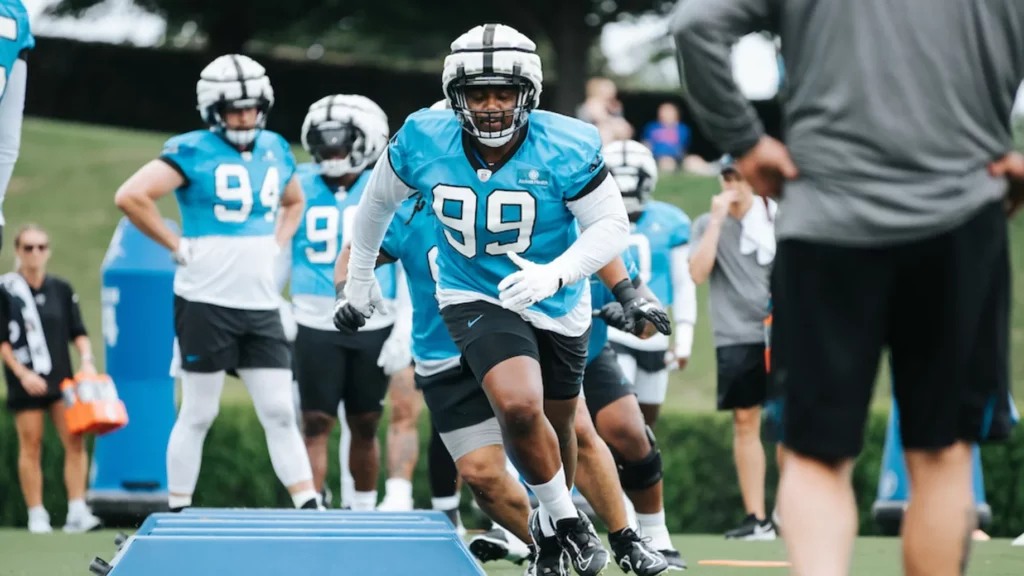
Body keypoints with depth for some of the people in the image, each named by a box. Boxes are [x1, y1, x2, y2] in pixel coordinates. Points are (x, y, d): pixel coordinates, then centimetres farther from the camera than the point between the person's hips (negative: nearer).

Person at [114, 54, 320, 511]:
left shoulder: (275, 150, 11)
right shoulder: (194, 152, -9)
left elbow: (293, 203, 31)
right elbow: (131, 196, -18)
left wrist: (275, 247, 13)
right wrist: (178, 248, -13)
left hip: (262, 306, 5)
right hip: (206, 303, -5)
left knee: (280, 414, 3)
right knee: (198, 415, 1)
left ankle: (309, 507, 2)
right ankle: (177, 512, 10)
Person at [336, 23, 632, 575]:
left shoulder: (565, 149, -25)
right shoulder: (423, 142, -18)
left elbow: (612, 225, -17)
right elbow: (379, 200, 1)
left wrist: (554, 275, -34)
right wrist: (358, 278, 12)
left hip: (556, 304, 1)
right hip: (475, 298, -1)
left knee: (555, 423, 19)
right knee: (519, 405, -25)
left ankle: (554, 525, 47)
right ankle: (565, 517, -1)